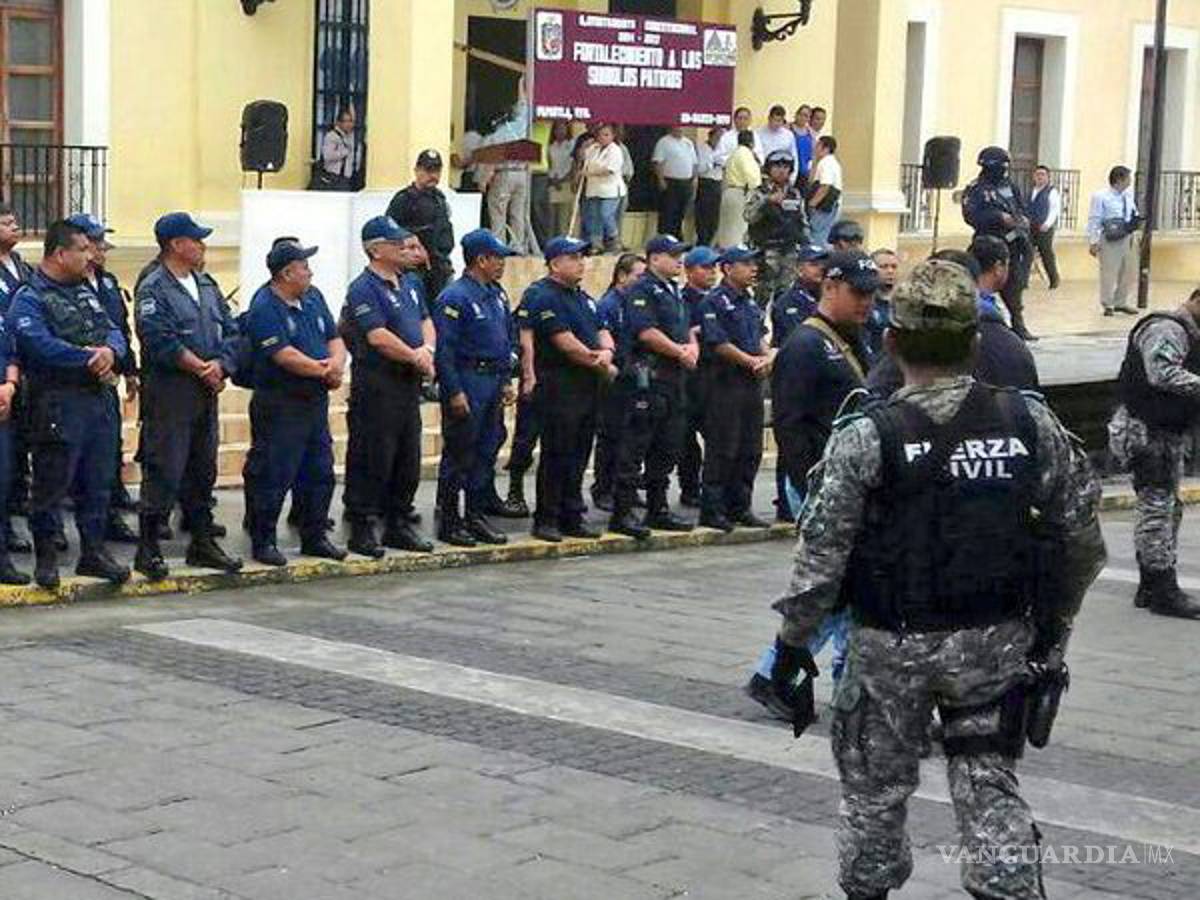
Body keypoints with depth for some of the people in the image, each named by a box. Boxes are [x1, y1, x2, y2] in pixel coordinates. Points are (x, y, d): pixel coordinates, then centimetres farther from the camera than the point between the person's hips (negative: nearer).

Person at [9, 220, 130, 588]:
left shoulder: (85, 292, 17)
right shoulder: (29, 299, -9)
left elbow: (113, 331, 13)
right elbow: (41, 344, -23)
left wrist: (110, 351, -11)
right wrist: (91, 359, -17)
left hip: (98, 400, 8)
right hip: (57, 403, -7)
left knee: (98, 482, 11)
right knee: (51, 485, -1)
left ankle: (93, 550, 21)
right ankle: (46, 556, 10)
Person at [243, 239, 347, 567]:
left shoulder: (313, 298, 12)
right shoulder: (264, 308, -14)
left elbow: (334, 337, 13)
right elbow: (283, 355, -21)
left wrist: (337, 364, -9)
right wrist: (323, 370, -13)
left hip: (316, 400, 8)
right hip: (280, 402, -8)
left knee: (319, 472, 13)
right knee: (273, 475, -4)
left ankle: (315, 537, 24)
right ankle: (263, 542, 6)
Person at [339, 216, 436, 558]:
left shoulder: (411, 282, 14)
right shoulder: (363, 289, -13)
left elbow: (426, 321, 16)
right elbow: (379, 337, -20)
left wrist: (427, 350, -4)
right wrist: (415, 357, -11)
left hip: (409, 382, 8)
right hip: (376, 385, -8)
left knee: (409, 460, 12)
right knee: (372, 460, -4)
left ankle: (398, 524, 22)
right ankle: (361, 529, 2)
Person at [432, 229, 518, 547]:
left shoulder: (498, 295, 13)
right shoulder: (455, 297, -14)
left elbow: (509, 341, 21)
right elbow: (444, 349, -17)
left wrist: (507, 381, 15)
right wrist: (454, 392, -20)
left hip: (493, 382, 8)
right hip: (467, 381, -8)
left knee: (487, 452, 12)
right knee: (459, 455, -3)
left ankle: (477, 515, 20)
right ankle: (450, 523, 4)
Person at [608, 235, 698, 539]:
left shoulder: (674, 291, 21)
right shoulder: (642, 289, -9)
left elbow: (688, 328, 21)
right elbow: (646, 332, -19)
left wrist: (692, 347, 0)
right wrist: (680, 352, -12)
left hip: (674, 378, 10)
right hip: (647, 377, -10)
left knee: (667, 448, 13)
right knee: (635, 446, -8)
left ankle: (658, 510, 20)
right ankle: (621, 514, -6)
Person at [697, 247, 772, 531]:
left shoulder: (750, 303, 18)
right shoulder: (714, 302, -9)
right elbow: (718, 343, -16)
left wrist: (768, 357, 1)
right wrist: (752, 362, -12)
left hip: (752, 381, 8)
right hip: (725, 382, -8)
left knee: (750, 449, 10)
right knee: (722, 449, -6)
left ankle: (740, 507, 18)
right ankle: (712, 510, 0)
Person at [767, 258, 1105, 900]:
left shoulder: (865, 438, -15)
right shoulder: (1032, 423, -6)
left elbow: (821, 554, -12)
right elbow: (1082, 540, 0)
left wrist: (792, 640, 0)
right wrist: (1052, 625, 13)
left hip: (893, 646, -2)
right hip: (998, 642, 2)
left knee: (875, 787, 16)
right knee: (989, 785, 13)